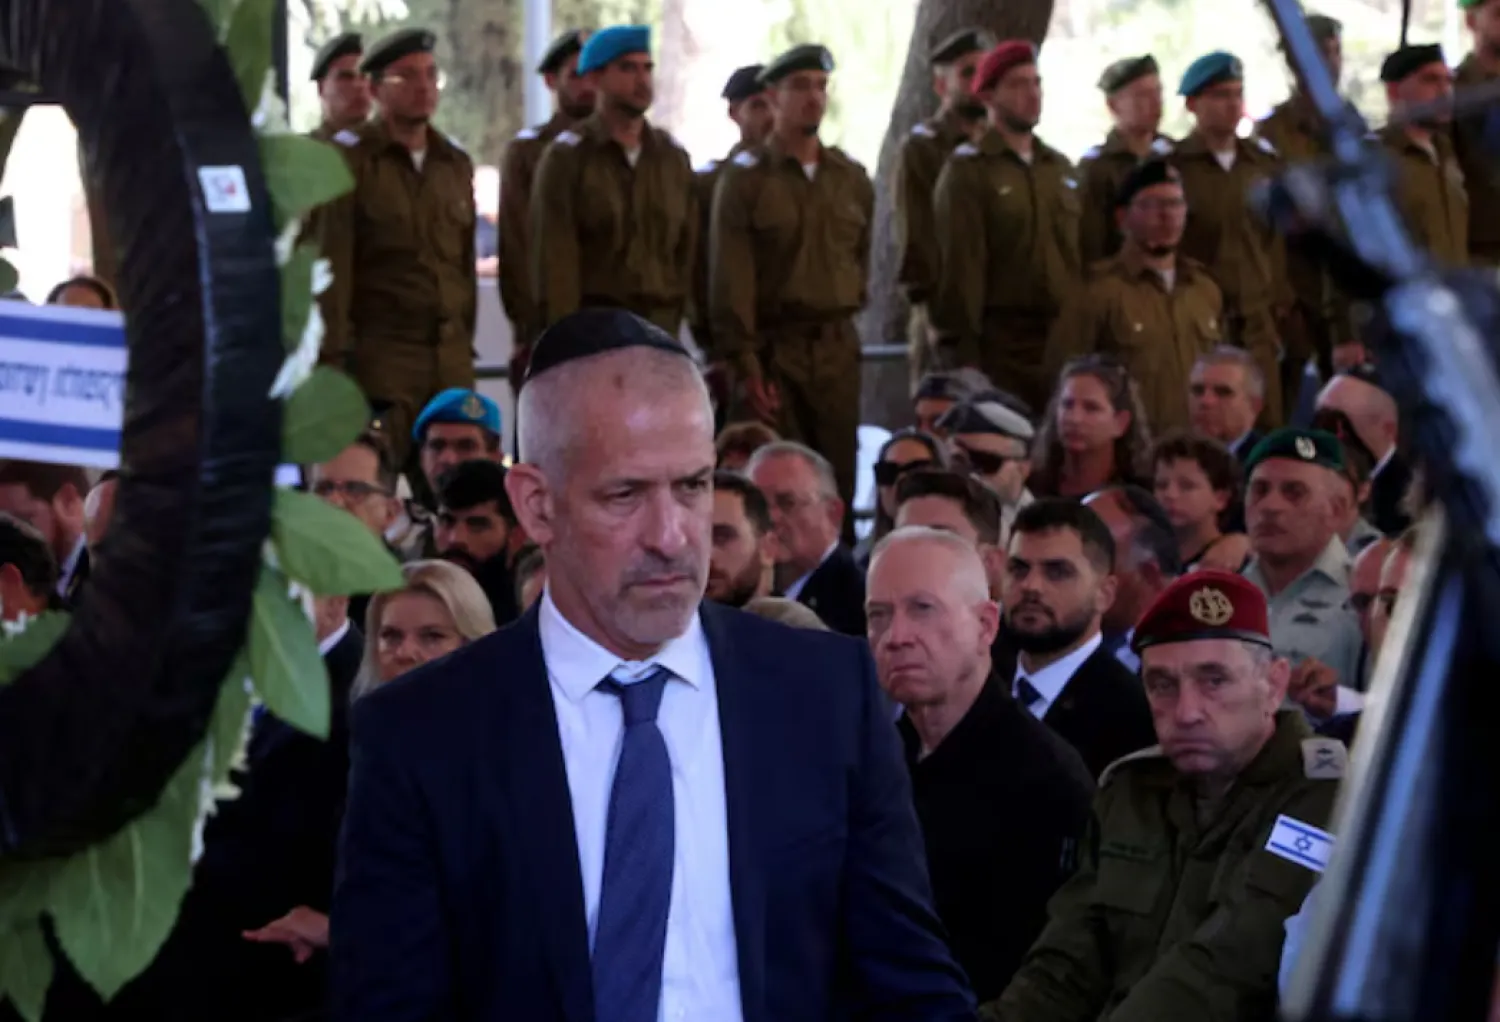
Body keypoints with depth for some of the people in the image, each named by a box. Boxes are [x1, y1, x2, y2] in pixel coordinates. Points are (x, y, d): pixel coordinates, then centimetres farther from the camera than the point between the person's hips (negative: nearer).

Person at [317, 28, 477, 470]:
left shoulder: (456, 164, 16)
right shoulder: (349, 159, -1)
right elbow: (332, 262, -5)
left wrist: (466, 341, 14)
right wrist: (334, 355, -10)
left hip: (452, 361, 5)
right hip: (380, 352, -5)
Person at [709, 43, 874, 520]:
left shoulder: (852, 179, 11)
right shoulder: (745, 178, -2)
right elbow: (730, 280, -7)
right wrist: (744, 367, -12)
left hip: (838, 349, 4)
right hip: (773, 349, -3)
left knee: (838, 479, 2)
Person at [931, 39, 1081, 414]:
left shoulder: (1060, 168, 17)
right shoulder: (968, 170, -2)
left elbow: (1079, 255, 18)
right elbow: (958, 267, -8)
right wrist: (962, 352, -12)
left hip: (1062, 341, 6)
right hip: (999, 345, -5)